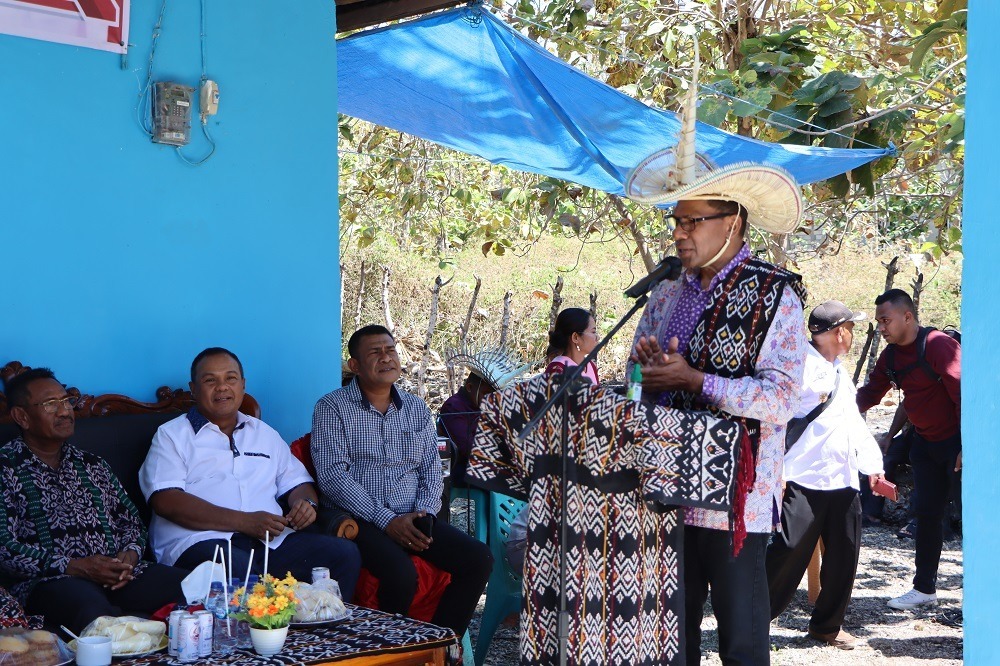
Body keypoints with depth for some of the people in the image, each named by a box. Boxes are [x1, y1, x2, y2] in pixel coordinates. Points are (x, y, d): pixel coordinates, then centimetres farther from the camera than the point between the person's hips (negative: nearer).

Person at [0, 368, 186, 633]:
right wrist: (74, 567, -14)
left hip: (117, 572, 6)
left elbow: (131, 520, 24)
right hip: (49, 580, -5)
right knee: (96, 613, -42)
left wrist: (130, 554, -1)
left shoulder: (92, 465, 25)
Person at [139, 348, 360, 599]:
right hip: (203, 541, -5)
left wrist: (306, 503, 2)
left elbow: (296, 482, 31)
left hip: (273, 541, 5)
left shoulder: (265, 434, 29)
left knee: (344, 553, -18)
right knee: (239, 568, -40)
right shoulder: (171, 435, 12)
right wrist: (245, 522, -13)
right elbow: (166, 501, -3)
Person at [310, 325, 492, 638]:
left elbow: (431, 469, 15)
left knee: (478, 559, -16)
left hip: (412, 519, 6)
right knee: (401, 574, -33)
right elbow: (332, 475, -10)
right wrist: (387, 521, -17)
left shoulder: (417, 409, 17)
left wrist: (424, 514, -7)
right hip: (359, 519, -5)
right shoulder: (332, 408, 0)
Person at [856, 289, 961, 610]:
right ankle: (925, 589, 20)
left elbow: (964, 394, -22)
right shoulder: (890, 355, 3)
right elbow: (870, 393, 9)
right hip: (925, 442, 8)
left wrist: (967, 448, -24)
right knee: (926, 514, 11)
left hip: (956, 439, -8)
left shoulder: (939, 346, -21)